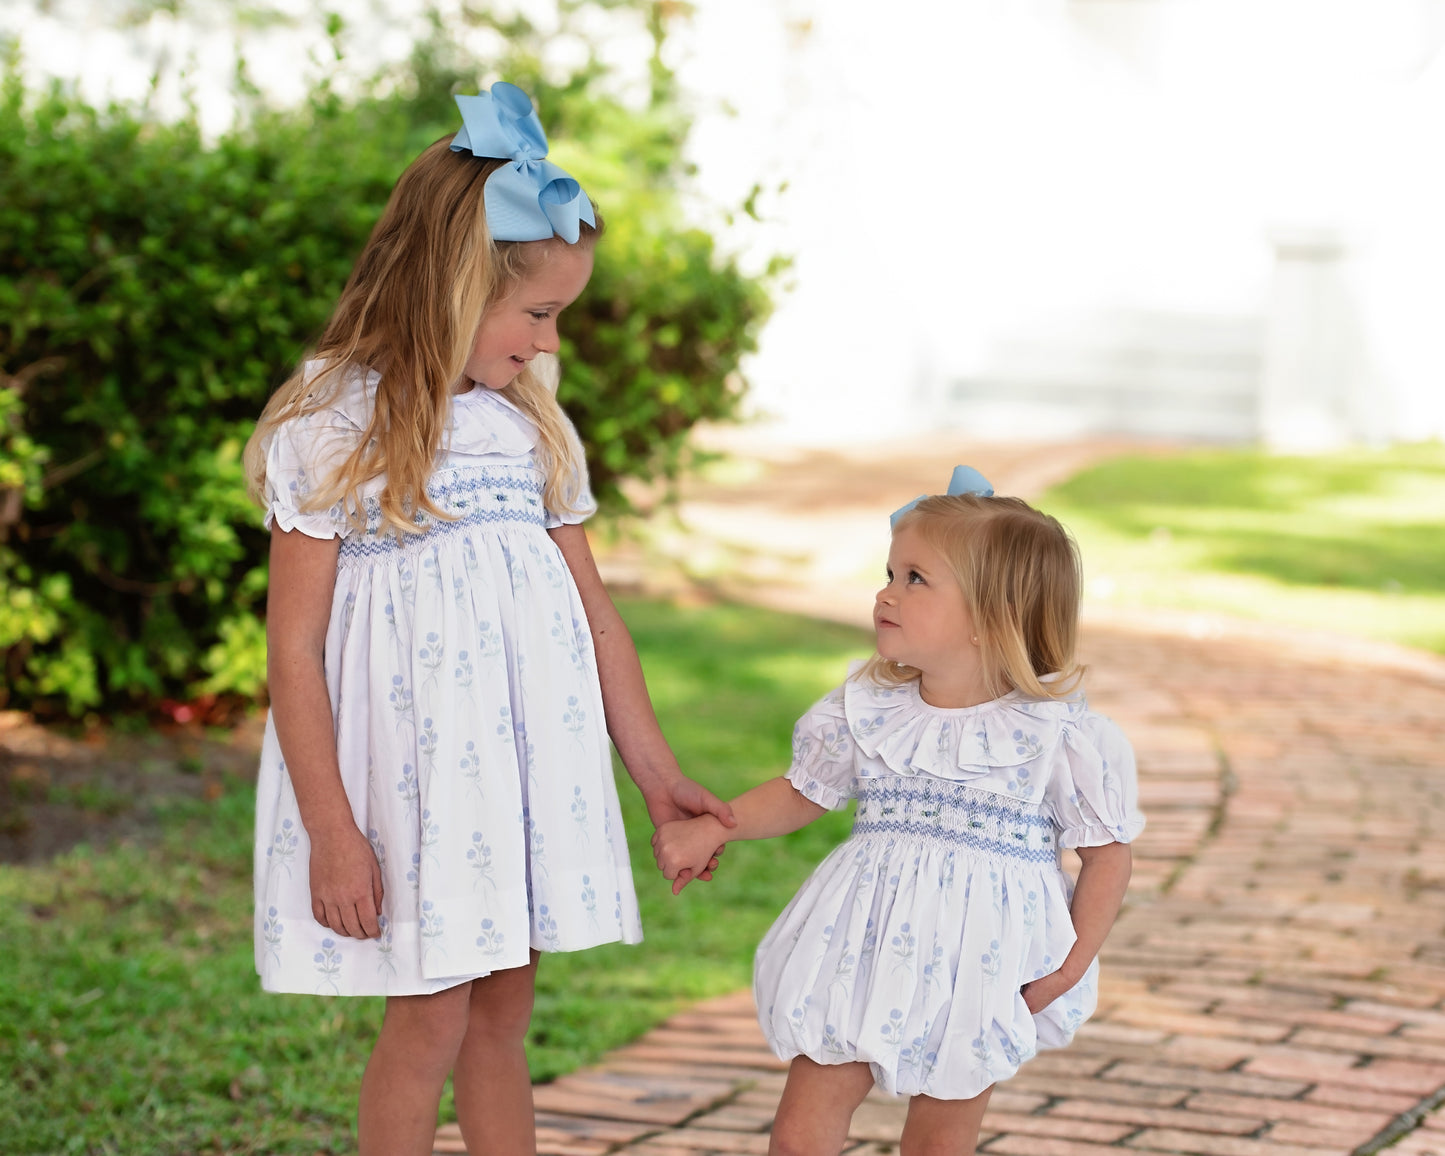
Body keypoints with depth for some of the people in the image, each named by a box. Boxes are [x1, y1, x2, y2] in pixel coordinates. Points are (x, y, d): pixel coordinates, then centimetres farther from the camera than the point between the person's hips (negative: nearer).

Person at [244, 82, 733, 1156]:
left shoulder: (532, 425, 8)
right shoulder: (333, 425, -10)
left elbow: (592, 608, 13)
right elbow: (294, 645, -10)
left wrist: (658, 773, 13)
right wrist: (332, 833, -13)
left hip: (529, 760, 6)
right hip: (408, 771, -5)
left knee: (503, 1014, 12)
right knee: (430, 1016, -2)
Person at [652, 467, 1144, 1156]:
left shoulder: (1057, 735, -11)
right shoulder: (867, 711, -1)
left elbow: (1108, 854, -3)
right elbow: (803, 794, 14)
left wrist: (1070, 968, -10)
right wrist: (709, 831, 3)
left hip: (981, 968, -3)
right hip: (863, 952, 3)